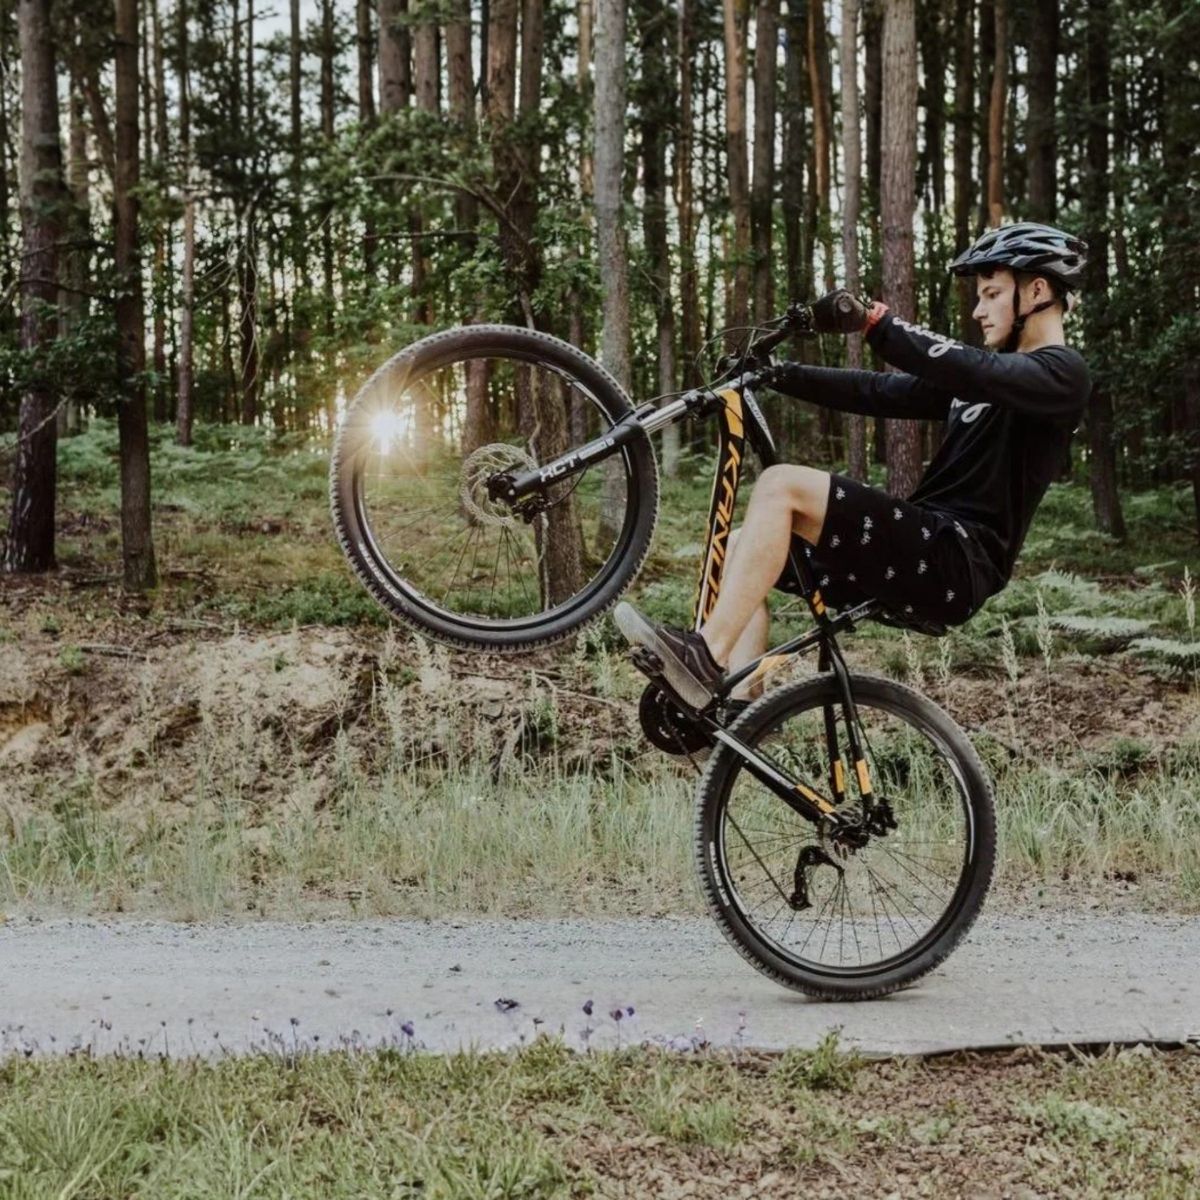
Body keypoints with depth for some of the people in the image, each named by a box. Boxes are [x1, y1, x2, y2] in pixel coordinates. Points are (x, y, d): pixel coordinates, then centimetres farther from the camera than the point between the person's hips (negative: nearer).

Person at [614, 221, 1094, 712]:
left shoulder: (1060, 373, -5)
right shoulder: (992, 374, 23)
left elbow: (975, 374, -26)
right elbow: (880, 393, 17)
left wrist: (871, 320, -33)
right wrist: (778, 374, 7)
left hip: (956, 567, -9)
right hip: (922, 550, 10)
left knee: (781, 486, -22)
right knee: (745, 545, 4)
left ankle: (706, 657, -25)